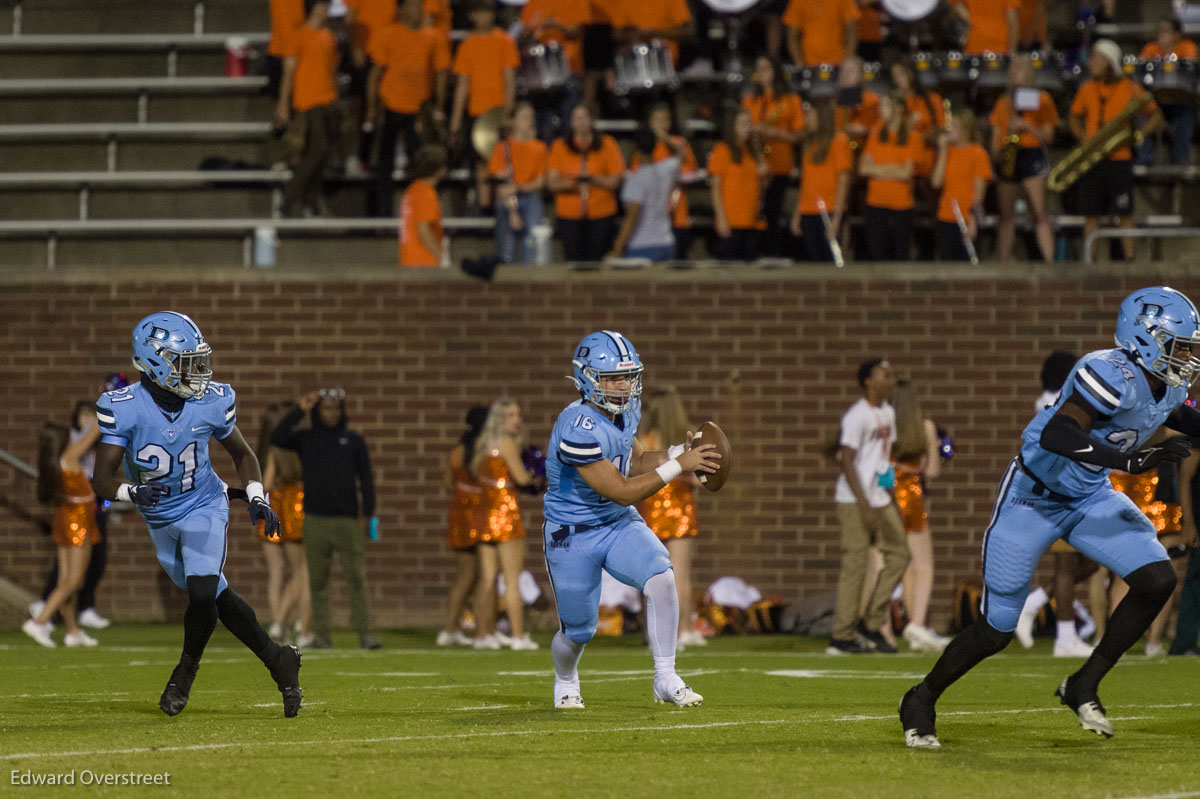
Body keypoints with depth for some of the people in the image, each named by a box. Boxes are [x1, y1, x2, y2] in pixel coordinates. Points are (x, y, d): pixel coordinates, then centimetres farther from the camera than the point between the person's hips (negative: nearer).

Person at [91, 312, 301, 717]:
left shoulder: (212, 403, -15)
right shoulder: (122, 408, -22)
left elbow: (241, 454, 5)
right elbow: (103, 480, -22)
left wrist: (257, 499, -9)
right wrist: (133, 491, -43)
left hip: (204, 507, -1)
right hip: (159, 519, 1)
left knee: (203, 594, -20)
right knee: (216, 596, 10)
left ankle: (187, 669, 8)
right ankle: (278, 661, 28)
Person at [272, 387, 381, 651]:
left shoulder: (353, 440, 9)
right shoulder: (306, 439, 9)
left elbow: (366, 478, 7)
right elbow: (278, 438, -8)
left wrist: (367, 513, -3)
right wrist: (299, 410, -9)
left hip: (348, 520, -1)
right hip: (315, 520, 1)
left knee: (356, 578, -7)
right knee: (318, 581, 2)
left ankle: (364, 633, -7)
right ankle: (321, 635, 5)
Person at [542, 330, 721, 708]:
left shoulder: (624, 411, -4)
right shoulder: (579, 428, -30)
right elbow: (622, 491, -28)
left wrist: (678, 450, -4)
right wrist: (678, 465, -28)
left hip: (619, 524, 6)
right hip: (573, 536, -6)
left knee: (661, 578, -22)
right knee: (578, 631, 7)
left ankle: (666, 680, -13)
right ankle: (565, 683, 42)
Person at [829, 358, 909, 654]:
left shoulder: (887, 413, 13)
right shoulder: (857, 416, -15)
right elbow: (846, 461, -18)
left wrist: (891, 496, 17)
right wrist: (864, 505, -22)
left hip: (881, 499, 9)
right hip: (855, 501, -9)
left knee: (898, 554, 7)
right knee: (854, 565, -8)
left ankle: (874, 626, 14)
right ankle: (842, 638, -3)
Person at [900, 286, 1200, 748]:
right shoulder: (1116, 375, -30)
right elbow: (1057, 436, -42)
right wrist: (1131, 460, -47)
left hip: (1091, 500, 7)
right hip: (1034, 497, -7)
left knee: (1157, 580, -12)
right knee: (996, 632, -1)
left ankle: (1083, 687, 2)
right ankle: (922, 701, 24)